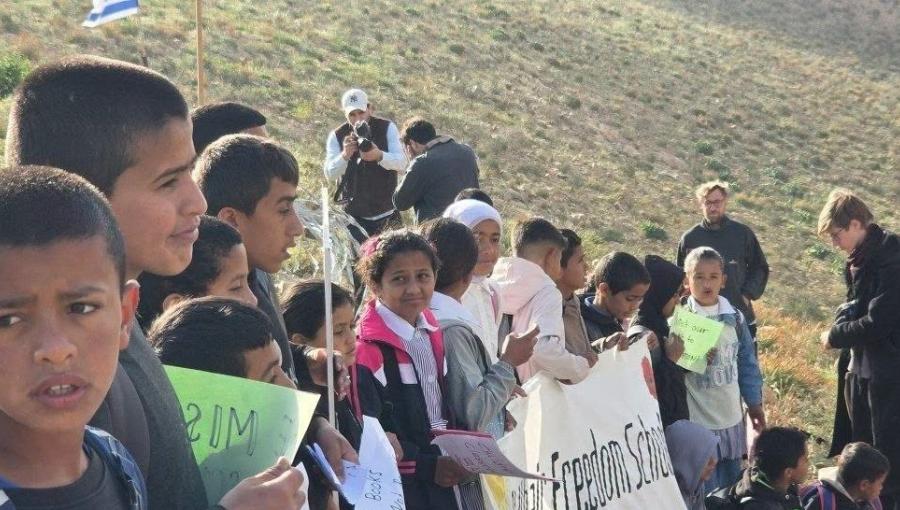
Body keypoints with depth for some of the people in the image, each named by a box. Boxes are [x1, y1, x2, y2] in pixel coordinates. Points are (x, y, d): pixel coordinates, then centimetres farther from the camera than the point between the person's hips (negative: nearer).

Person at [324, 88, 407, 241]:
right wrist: (345, 155, -33)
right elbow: (330, 174, -12)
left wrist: (379, 156, -37)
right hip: (353, 215, 0)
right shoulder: (337, 136, -4)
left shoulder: (387, 128, -5)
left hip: (387, 213, 1)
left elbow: (402, 163, -16)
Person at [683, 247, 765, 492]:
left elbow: (747, 362, 10)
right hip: (697, 421, -5)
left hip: (731, 417, 5)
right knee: (707, 489, 1)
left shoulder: (734, 318, 2)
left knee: (732, 484, 18)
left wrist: (755, 403, 13)